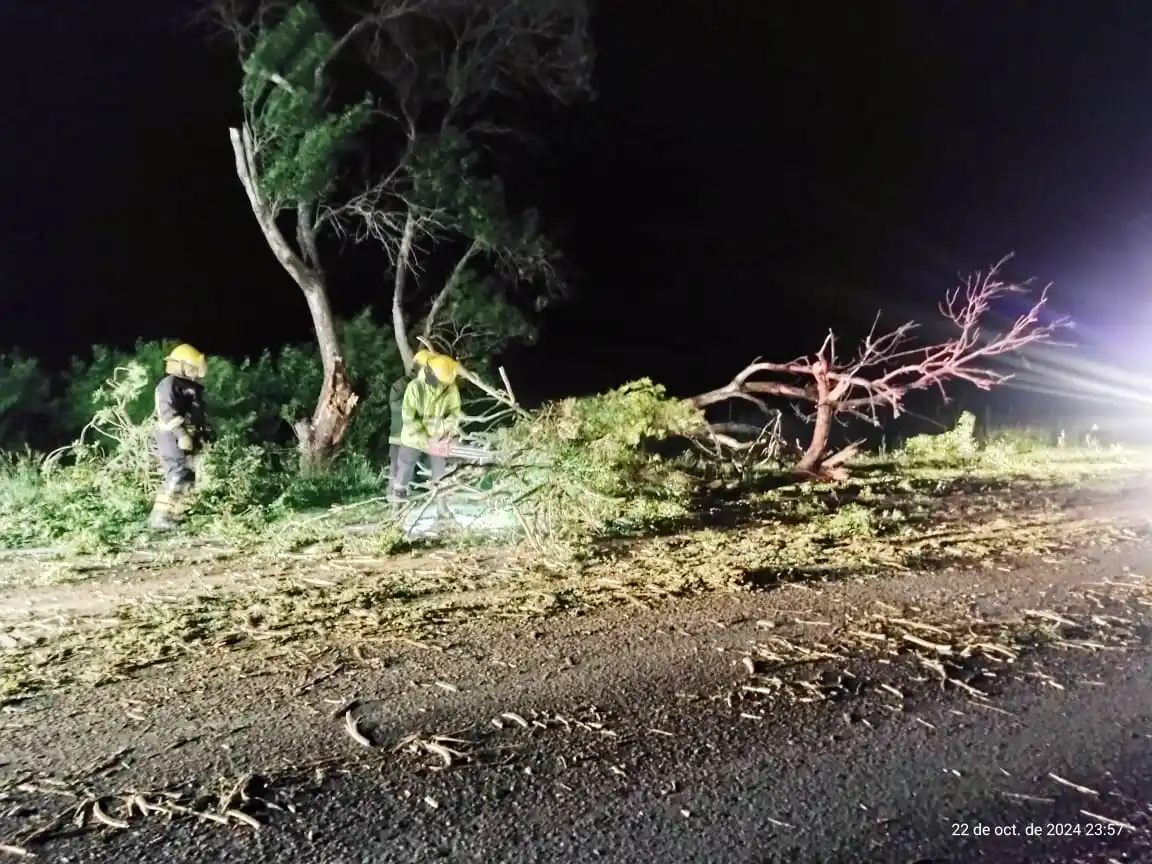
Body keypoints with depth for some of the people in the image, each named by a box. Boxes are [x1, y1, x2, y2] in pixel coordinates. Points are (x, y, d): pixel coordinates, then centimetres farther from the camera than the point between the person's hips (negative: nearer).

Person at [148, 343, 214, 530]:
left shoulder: (191, 386, 18)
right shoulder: (169, 384, -12)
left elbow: (199, 412, 24)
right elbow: (168, 413, -22)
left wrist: (206, 430, 14)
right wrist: (182, 435, -26)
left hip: (188, 439, 10)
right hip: (174, 438, -10)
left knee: (188, 476, 13)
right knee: (177, 476, -15)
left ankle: (175, 513, 22)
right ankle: (161, 517, -11)